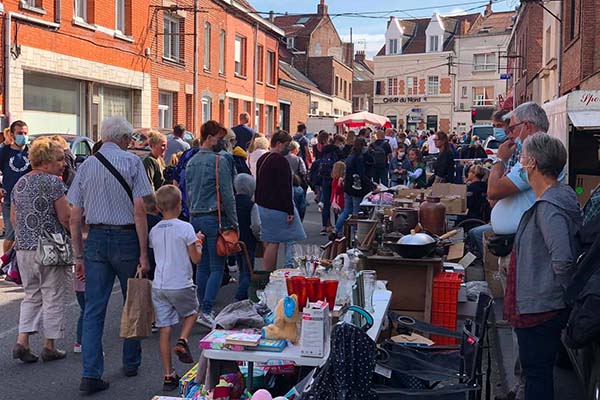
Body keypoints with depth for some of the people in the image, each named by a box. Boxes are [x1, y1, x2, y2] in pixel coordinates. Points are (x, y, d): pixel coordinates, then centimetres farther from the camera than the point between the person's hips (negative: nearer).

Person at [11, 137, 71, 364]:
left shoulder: (20, 183, 10)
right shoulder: (53, 182, -13)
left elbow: (13, 218, 15)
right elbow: (65, 218, -16)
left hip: (24, 248, 7)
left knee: (31, 296, 18)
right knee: (53, 298, 5)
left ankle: (22, 342, 9)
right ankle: (49, 347, 12)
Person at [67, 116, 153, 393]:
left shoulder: (86, 166, 7)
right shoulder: (131, 161, -4)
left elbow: (75, 217, 5)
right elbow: (139, 210, -11)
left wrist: (79, 256, 11)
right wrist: (143, 254, -9)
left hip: (96, 240, 3)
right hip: (126, 237, -3)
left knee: (93, 309, 4)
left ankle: (90, 374, 0)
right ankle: (131, 363, 26)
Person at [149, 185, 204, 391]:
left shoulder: (154, 231, 6)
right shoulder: (185, 228, -8)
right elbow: (195, 258, -6)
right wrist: (199, 243, 13)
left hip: (159, 286, 4)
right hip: (181, 285, -3)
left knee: (165, 330, 5)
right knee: (191, 312, 26)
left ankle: (169, 375, 9)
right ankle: (182, 341, 1)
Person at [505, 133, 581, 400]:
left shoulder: (549, 207, -24)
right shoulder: (561, 196, 8)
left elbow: (562, 258, -32)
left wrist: (559, 286, -15)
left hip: (541, 306, -10)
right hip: (540, 304, 10)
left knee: (537, 371, 2)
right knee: (538, 370, 22)